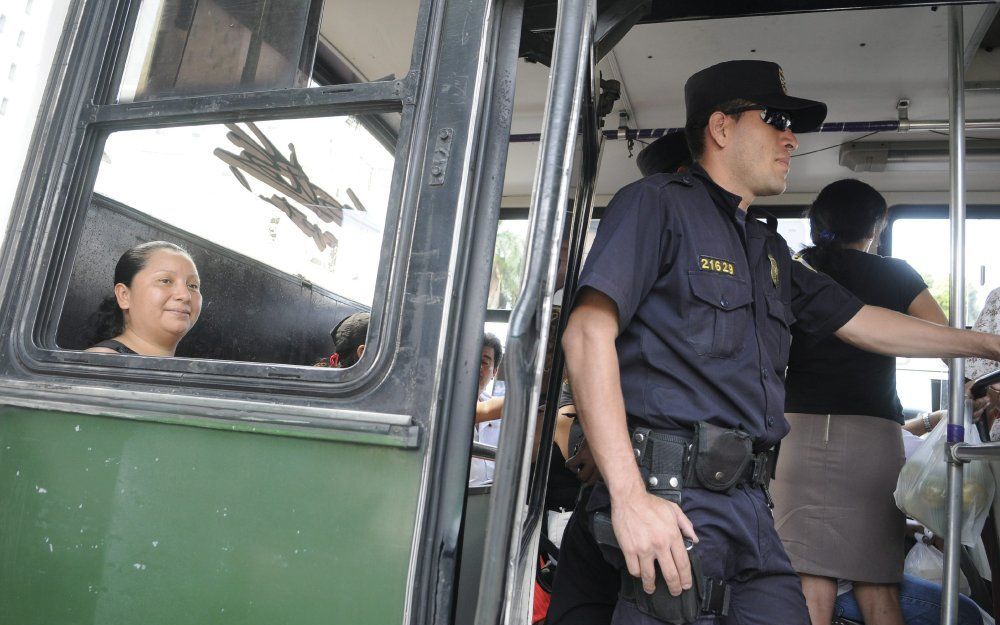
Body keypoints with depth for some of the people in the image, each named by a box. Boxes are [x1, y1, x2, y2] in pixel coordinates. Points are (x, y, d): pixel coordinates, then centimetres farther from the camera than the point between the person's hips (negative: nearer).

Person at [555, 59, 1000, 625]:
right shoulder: (658, 205, -4)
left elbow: (861, 322, 31)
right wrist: (629, 494, -22)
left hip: (749, 501, 8)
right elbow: (588, 334, -15)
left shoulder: (769, 250, 23)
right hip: (674, 496, -8)